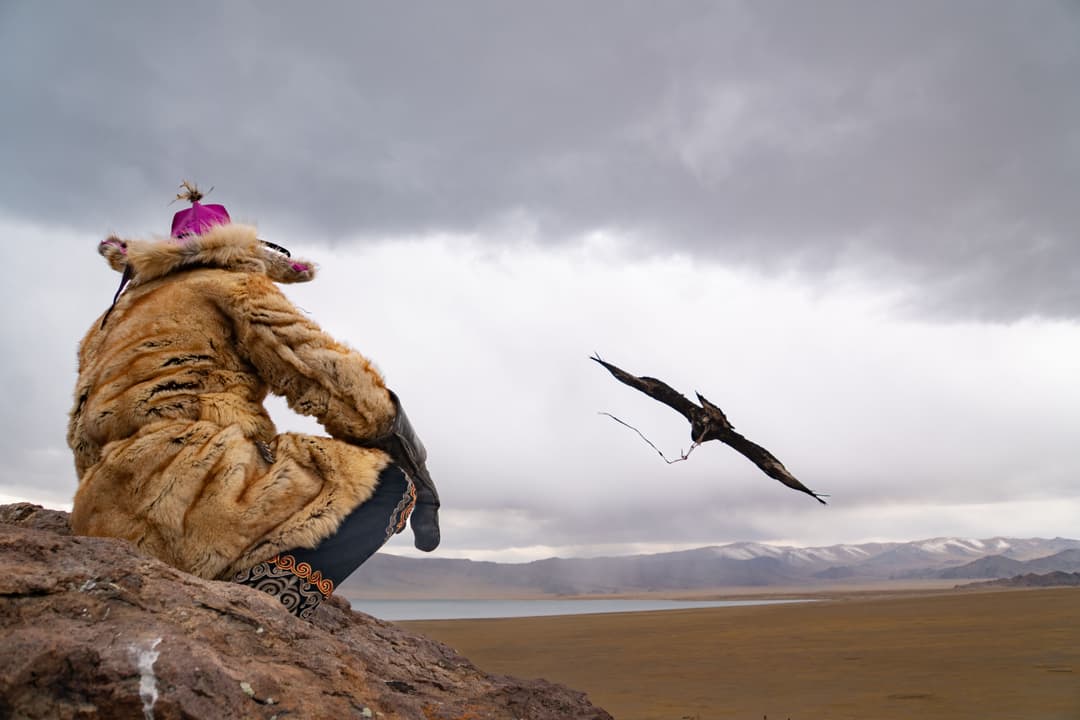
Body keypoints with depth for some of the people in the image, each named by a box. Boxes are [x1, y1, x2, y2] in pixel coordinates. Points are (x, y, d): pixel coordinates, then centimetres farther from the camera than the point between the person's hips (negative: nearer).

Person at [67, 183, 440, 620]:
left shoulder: (114, 318, 30)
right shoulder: (235, 284, 6)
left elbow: (84, 436, 27)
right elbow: (315, 367, -6)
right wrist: (387, 424, 4)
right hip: (194, 484, -9)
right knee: (389, 480, -5)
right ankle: (265, 599, -23)